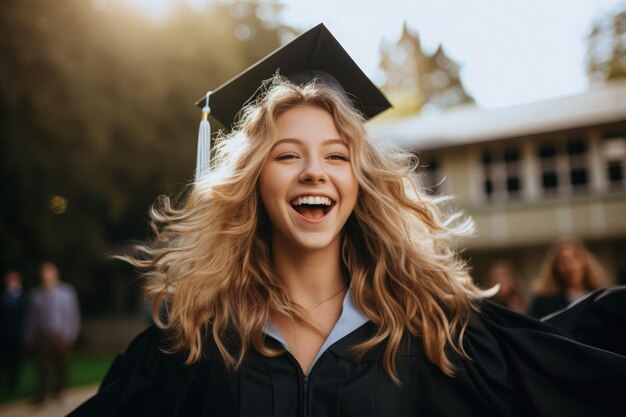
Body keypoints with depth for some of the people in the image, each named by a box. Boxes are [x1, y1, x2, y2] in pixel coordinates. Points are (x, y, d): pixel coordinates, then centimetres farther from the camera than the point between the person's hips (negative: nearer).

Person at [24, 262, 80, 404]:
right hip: (41, 337, 1)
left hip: (60, 337, -1)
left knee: (60, 366, 8)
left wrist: (69, 335, -5)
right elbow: (31, 317, 10)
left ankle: (58, 390, 29)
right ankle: (40, 396, 3)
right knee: (43, 367, -5)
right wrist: (29, 337, 7)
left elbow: (72, 316, 1)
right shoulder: (35, 294, 7)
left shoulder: (66, 292, 1)